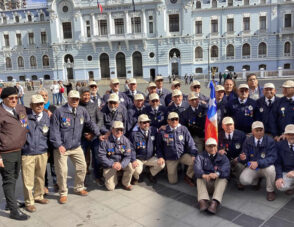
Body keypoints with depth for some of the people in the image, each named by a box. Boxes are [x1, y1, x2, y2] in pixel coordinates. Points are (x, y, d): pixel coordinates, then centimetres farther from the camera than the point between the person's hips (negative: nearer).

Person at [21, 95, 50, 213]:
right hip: (27, 153, -4)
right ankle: (29, 202, 22)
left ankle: (38, 196, 37)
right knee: (28, 179, 4)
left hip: (42, 153, 4)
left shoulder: (46, 117, 5)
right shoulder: (25, 115, -9)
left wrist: (48, 149, 16)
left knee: (40, 177, 17)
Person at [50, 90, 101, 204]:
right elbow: (54, 130, -13)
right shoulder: (59, 112, -12)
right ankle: (63, 193, 21)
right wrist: (58, 145, -19)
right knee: (62, 171, 0)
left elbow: (90, 123, 12)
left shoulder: (82, 111, 1)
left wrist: (98, 134, 9)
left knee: (82, 167, 10)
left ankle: (79, 188, 33)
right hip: (62, 148, -4)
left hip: (76, 147, 5)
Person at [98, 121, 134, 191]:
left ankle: (126, 183, 1)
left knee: (131, 167, -29)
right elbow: (101, 156, -15)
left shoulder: (125, 140, -7)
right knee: (110, 187, -11)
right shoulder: (105, 141, -14)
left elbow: (127, 156, -9)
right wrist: (112, 164, -25)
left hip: (122, 163, 2)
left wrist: (121, 165, -28)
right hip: (109, 165, -2)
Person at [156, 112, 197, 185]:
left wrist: (193, 155, -16)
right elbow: (159, 146, 3)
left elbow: (190, 143, -5)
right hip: (170, 159, -1)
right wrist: (160, 157, -8)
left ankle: (188, 176, 3)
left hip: (183, 155, 1)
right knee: (173, 181, 0)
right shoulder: (162, 132, -8)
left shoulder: (183, 129, -6)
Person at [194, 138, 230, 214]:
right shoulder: (200, 157, 9)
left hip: (218, 183, 0)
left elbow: (226, 170, -11)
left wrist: (217, 174, -35)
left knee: (223, 178, -28)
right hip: (205, 183, 0)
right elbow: (197, 168, -12)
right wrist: (204, 175, -36)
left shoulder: (223, 157, 11)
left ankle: (215, 202, -49)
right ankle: (203, 201, -50)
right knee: (200, 178, -27)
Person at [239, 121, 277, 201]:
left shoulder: (270, 141, -12)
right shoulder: (248, 141, -4)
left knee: (271, 169, -37)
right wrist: (242, 158, -31)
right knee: (243, 180, -24)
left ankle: (270, 191, -6)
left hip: (265, 167, -2)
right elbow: (245, 157, -4)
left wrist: (258, 163, -37)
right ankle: (257, 181, 16)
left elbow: (272, 158, -22)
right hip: (252, 167, 2)